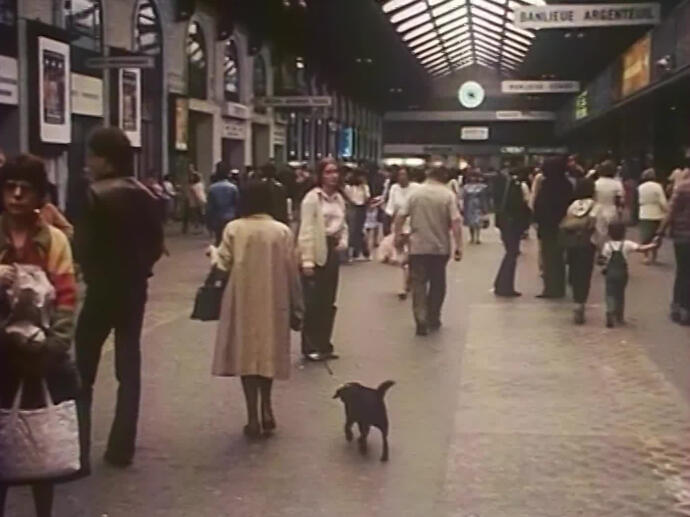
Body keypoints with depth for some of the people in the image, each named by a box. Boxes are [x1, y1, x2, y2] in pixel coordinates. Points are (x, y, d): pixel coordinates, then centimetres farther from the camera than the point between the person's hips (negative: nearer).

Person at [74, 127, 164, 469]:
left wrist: (92, 273, 2)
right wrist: (139, 269, 9)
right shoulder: (144, 195, 4)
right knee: (129, 366, 10)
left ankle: (77, 451, 5)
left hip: (103, 289, -6)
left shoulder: (96, 195, -15)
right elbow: (156, 243, 6)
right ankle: (121, 448, 14)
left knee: (83, 370, 4)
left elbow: (83, 245, -16)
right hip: (134, 288, 6)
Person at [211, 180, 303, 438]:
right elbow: (292, 272, -2)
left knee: (246, 353, 6)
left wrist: (212, 253, 15)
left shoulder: (233, 229, -7)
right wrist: (297, 308, 6)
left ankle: (254, 418, 6)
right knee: (268, 352, 18)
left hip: (243, 302, -1)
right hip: (273, 303, 1)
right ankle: (266, 409, 19)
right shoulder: (282, 231, -4)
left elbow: (223, 266, -7)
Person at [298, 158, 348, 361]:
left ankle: (324, 345, 21)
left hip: (333, 251, 7)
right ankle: (310, 348, 9)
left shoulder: (339, 198, 11)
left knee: (328, 302, 12)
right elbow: (306, 230, -15)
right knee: (313, 302, -2)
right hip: (317, 253, -7)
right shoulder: (312, 198, -11)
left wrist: (343, 242, -1)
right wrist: (307, 260, -20)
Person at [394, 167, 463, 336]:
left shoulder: (415, 193, -1)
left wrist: (398, 235, 14)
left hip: (418, 246, 0)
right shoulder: (448, 195, -5)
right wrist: (459, 246, -10)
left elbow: (400, 216, -1)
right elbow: (456, 222, -13)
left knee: (419, 284, 2)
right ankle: (433, 320, 23)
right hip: (440, 247, 0)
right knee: (437, 284, 15)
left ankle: (421, 321, -9)